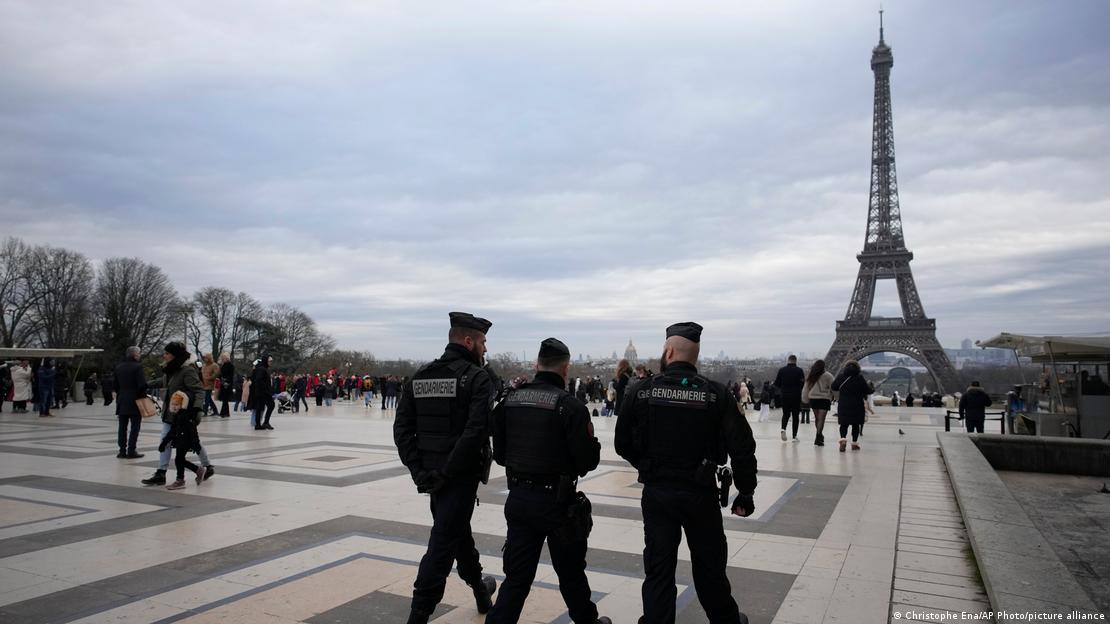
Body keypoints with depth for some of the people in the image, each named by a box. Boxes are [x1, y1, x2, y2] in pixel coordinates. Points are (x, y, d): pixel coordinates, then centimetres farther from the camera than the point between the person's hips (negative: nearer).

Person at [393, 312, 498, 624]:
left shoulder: (420, 375, 7)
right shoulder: (476, 377, -12)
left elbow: (402, 428, 1)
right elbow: (476, 432, -24)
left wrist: (418, 470, -2)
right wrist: (448, 472, -18)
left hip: (431, 474, 7)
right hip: (461, 475, -7)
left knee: (458, 530, 24)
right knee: (443, 543, -1)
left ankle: (480, 590, 44)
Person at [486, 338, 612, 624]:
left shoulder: (509, 400, 0)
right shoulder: (570, 406, -16)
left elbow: (499, 454, 6)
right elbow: (588, 460, -16)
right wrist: (593, 447, 5)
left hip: (518, 498, 4)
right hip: (556, 501, -4)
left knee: (517, 577, 12)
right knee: (571, 572, 17)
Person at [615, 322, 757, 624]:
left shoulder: (641, 391, -7)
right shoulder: (716, 394, -8)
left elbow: (623, 444, 1)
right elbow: (742, 448, -10)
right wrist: (745, 493, 2)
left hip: (655, 493, 0)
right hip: (700, 493, 0)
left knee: (658, 570, 9)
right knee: (709, 565, 20)